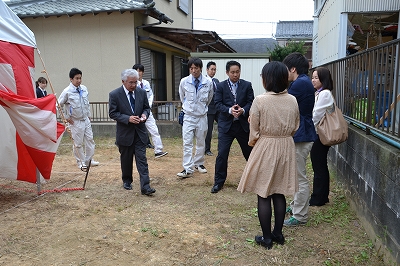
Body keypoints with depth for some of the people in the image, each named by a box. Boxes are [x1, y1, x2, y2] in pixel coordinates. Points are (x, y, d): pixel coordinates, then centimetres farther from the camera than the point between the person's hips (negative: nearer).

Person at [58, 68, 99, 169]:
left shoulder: (84, 88, 1)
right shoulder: (67, 92, -14)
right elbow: (59, 105, -8)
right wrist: (66, 117, -6)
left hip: (86, 119, 5)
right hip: (75, 122, -5)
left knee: (90, 140, 9)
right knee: (78, 143, 4)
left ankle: (88, 160, 24)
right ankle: (80, 162, 20)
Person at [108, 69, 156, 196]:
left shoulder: (142, 92, 0)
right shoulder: (114, 95, -9)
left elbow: (146, 108, 10)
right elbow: (112, 113, -9)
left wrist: (144, 114, -13)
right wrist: (128, 118, -22)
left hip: (140, 132, 2)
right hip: (124, 133, -2)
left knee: (142, 159, -2)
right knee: (126, 159, 14)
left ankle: (145, 187, -2)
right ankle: (127, 181, 35)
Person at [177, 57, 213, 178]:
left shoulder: (208, 82, -8)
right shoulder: (184, 82, -7)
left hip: (202, 116, 1)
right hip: (188, 116, -1)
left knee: (201, 142, 13)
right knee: (187, 143, -5)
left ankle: (199, 163, 30)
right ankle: (188, 169, -1)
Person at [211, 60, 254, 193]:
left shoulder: (247, 85, 3)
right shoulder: (221, 86, 1)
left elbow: (251, 102, -1)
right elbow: (218, 104, -5)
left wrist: (243, 110, -21)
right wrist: (229, 110, -22)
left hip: (243, 124, 1)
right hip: (226, 124, -1)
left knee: (249, 152, 13)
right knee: (222, 154, -5)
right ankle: (219, 182, 9)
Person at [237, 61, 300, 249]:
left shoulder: (260, 101, -15)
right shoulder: (293, 100, -2)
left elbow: (254, 132, -10)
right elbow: (295, 128, 7)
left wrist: (251, 143, 10)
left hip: (265, 149, -5)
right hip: (286, 149, 5)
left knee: (263, 195, 7)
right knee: (279, 194, 16)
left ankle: (266, 237, 18)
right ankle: (278, 233, 28)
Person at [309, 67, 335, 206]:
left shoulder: (325, 94, -15)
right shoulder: (318, 93, 15)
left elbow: (316, 115, -17)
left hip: (320, 135, -10)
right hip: (316, 134, 10)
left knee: (319, 167, 0)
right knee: (320, 166, 15)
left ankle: (318, 198, 11)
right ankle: (322, 196, 26)